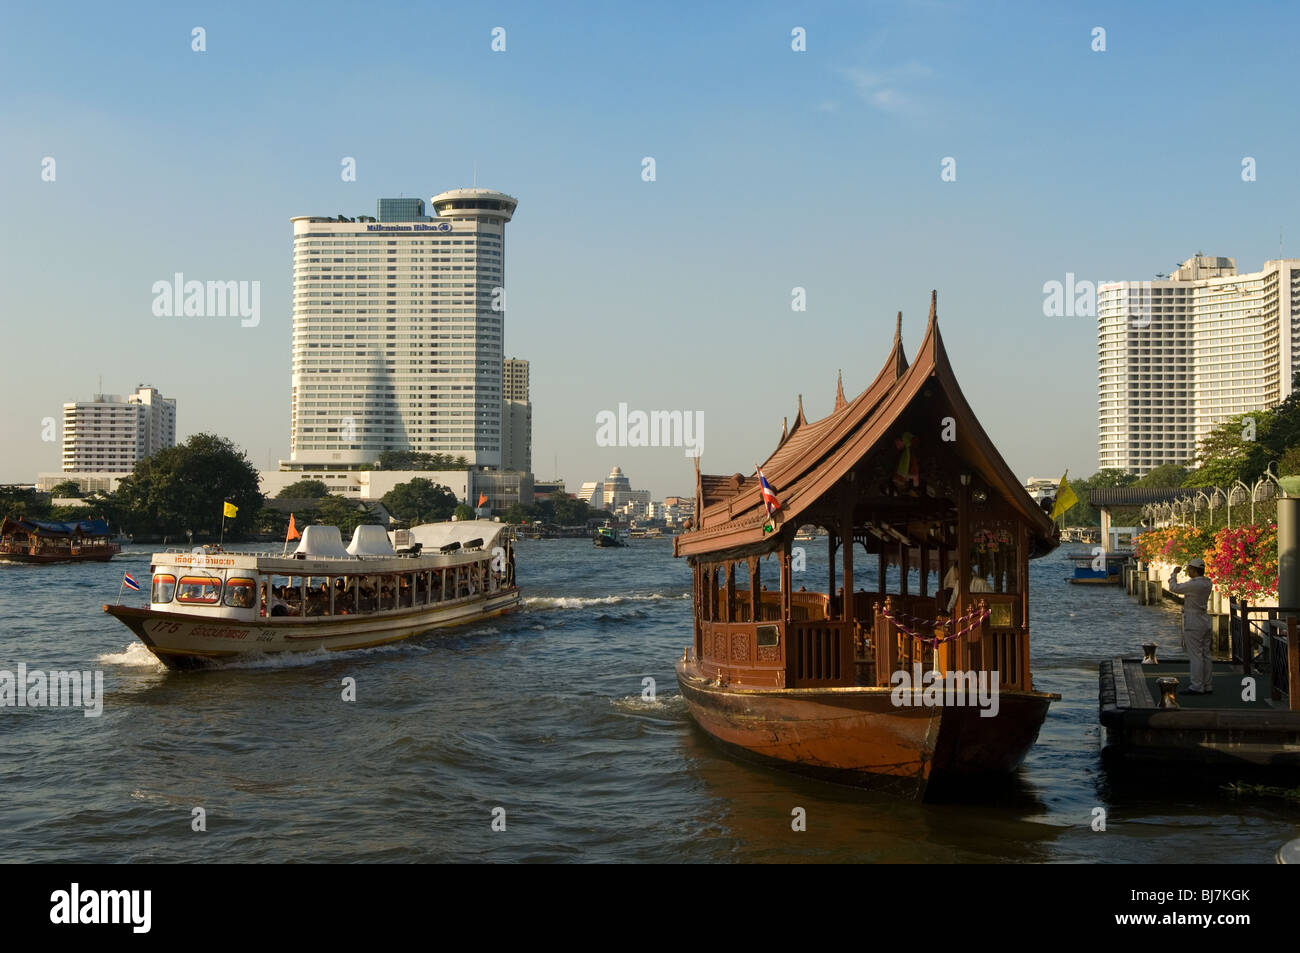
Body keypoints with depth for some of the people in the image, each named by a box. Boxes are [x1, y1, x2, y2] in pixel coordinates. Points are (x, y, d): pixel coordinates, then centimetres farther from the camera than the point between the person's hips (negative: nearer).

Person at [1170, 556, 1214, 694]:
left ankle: (1197, 687, -5)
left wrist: (1174, 574, 3)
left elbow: (1174, 588, -12)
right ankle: (1208, 686, 15)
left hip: (1193, 624, -9)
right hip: (1204, 622, 9)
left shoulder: (1193, 584, -20)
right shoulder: (1207, 583, 7)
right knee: (1205, 655, 11)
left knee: (1195, 655, -6)